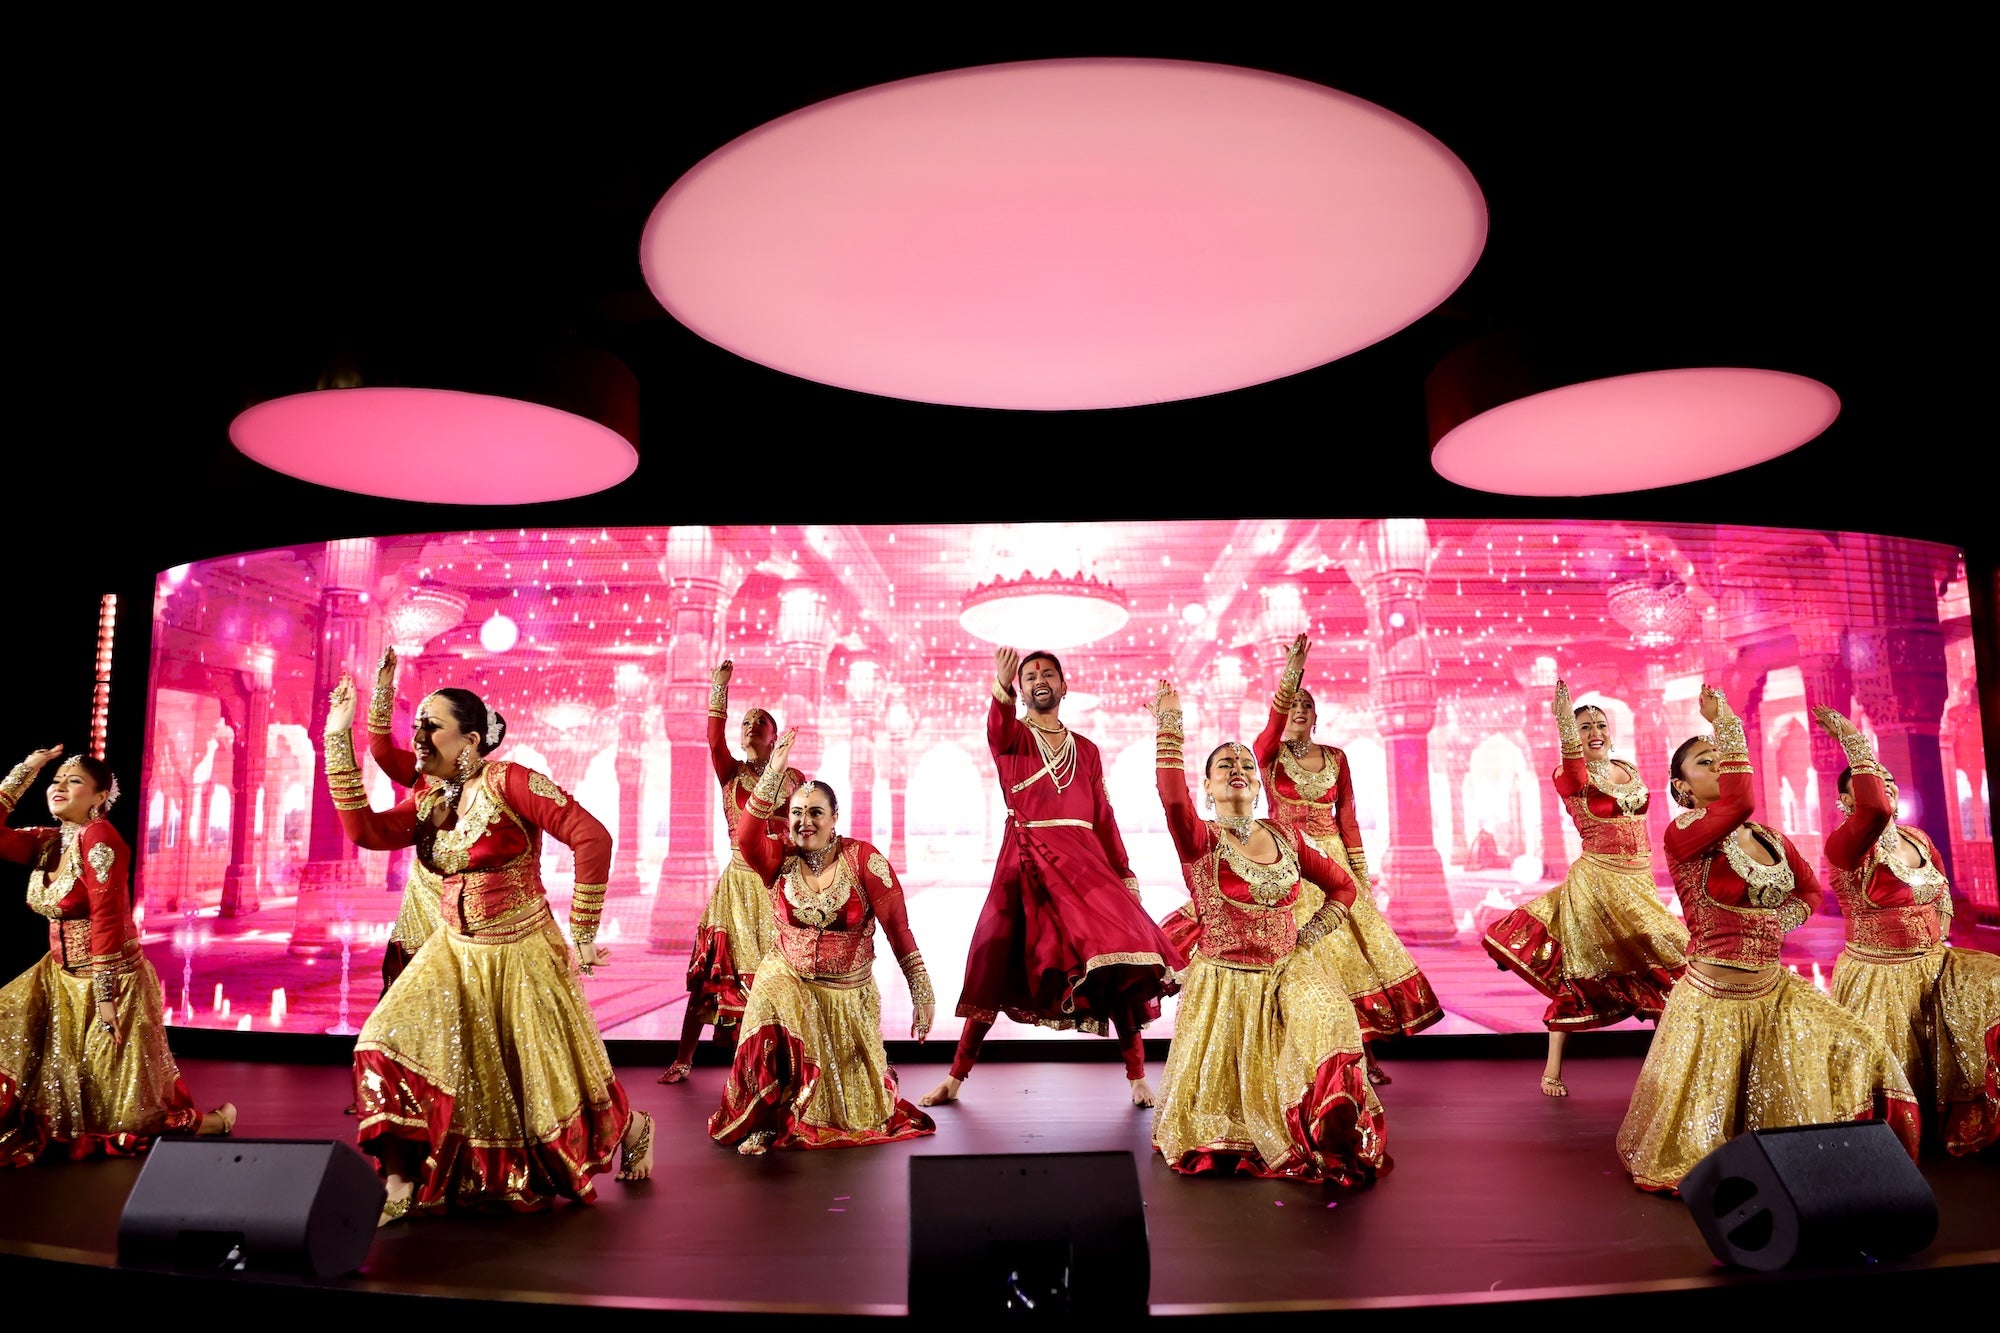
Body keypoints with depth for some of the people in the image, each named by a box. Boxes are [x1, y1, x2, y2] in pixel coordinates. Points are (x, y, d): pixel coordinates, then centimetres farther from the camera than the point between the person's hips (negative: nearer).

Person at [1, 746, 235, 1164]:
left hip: (109, 980, -8)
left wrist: (104, 996, -24)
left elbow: (107, 920, -22)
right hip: (60, 978, 8)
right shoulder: (46, 841, 6)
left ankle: (218, 1120, 24)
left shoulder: (99, 837, -19)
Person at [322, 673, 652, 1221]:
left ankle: (632, 1127, 37)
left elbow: (592, 838, -25)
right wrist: (338, 739, -11)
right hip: (456, 954, 6)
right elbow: (363, 830, -12)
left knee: (556, 1083, 8)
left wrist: (582, 933, -20)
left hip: (522, 958, -6)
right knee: (394, 1047, -13)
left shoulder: (509, 782, -19)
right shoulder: (426, 800, 3)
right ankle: (399, 1189, -2)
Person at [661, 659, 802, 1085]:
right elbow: (714, 737, -15)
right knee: (711, 968, 1)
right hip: (738, 882, 0)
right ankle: (683, 1059, 13)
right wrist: (719, 686, -21)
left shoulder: (794, 779, 4)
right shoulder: (731, 772, 2)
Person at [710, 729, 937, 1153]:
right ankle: (760, 1122, -16)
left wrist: (922, 994, -16)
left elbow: (898, 928, -14)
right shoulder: (781, 861, -6)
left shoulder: (863, 859, -14)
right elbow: (747, 836, -28)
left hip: (849, 994, -1)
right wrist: (774, 772, -35)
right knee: (770, 994, -35)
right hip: (789, 982, 1)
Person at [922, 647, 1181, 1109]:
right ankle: (955, 1079, 14)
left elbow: (1104, 819, 15)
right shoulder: (1013, 736, 8)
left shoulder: (1087, 750, 18)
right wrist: (1002, 686, -39)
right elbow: (998, 730, -18)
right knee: (997, 966, -1)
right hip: (1025, 863, -2)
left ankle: (1137, 1078, 0)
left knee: (1123, 963, -13)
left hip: (1084, 862, 2)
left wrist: (1126, 875, 5)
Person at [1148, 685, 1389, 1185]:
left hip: (1283, 973, 3)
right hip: (1221, 983, -2)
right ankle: (1232, 1147, 37)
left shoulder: (1286, 839, 3)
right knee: (1219, 1096, 2)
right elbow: (1172, 797, -31)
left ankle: (1328, 1141, -9)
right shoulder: (1200, 840, -9)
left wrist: (1306, 936, 2)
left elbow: (1343, 886, 13)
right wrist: (1169, 723, -30)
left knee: (1326, 1011, -24)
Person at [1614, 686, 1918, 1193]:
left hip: (1775, 993, 6)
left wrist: (1776, 924, 0)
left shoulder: (1771, 839, 6)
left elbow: (1810, 893, 21)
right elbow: (1740, 802, -34)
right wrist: (1726, 721, -26)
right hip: (1713, 1003, -6)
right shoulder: (1681, 834, -16)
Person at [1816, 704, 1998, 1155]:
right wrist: (1853, 741, -36)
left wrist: (1937, 941, 9)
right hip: (1879, 977, -7)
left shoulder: (1918, 839, 7)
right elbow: (1875, 810, -41)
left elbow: (1942, 894, 24)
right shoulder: (1845, 845, -18)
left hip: (1933, 965, 7)